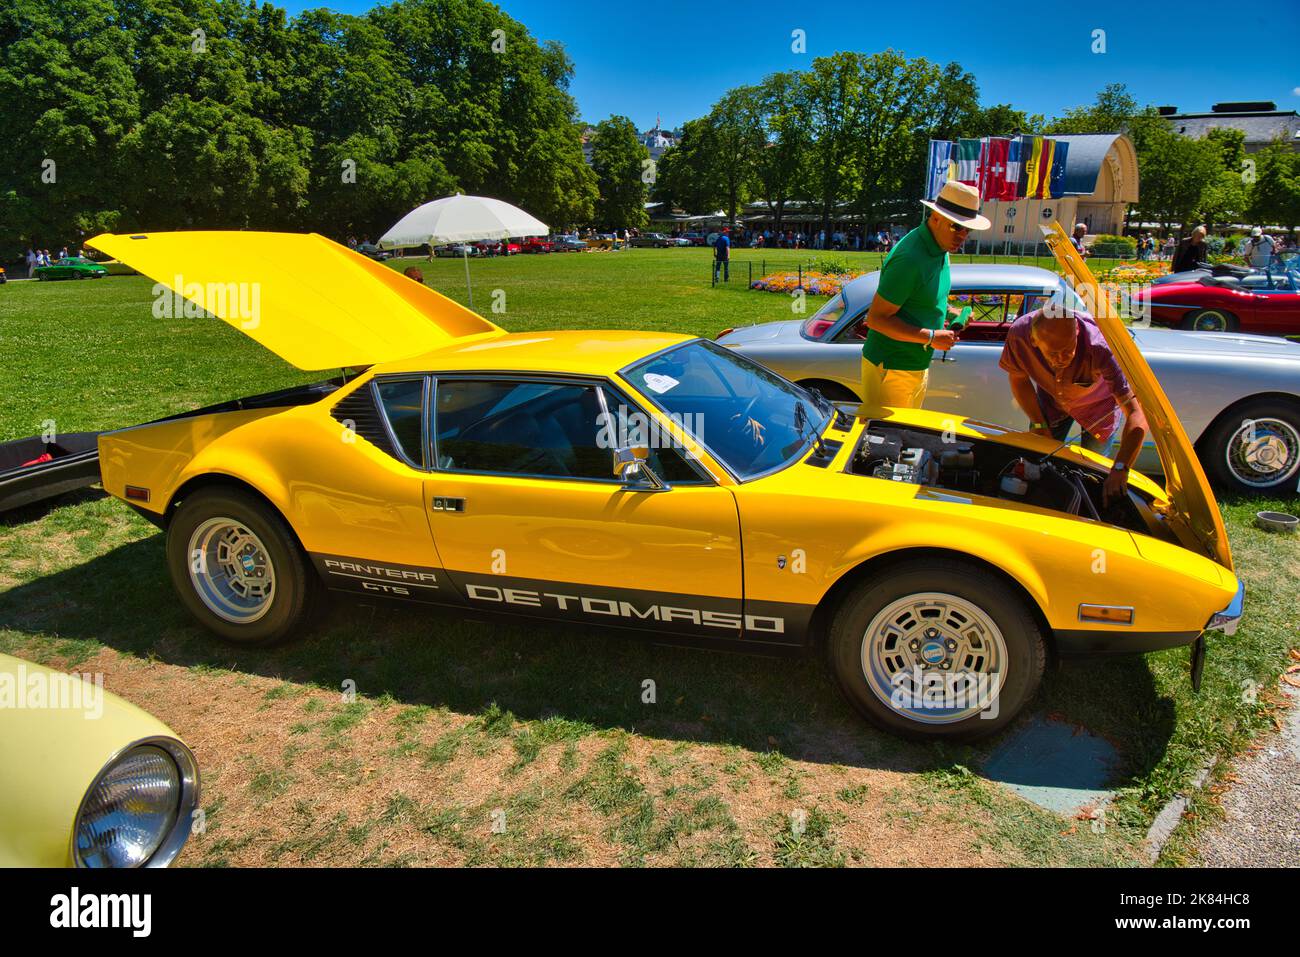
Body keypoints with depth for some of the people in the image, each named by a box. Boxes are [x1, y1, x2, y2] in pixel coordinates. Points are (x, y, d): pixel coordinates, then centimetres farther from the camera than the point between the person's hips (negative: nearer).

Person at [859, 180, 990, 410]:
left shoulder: (940, 249, 7)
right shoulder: (910, 258, -24)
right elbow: (876, 319, -24)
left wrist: (948, 310, 4)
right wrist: (931, 337, -23)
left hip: (919, 366, 10)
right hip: (891, 369, -10)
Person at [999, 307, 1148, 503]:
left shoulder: (1099, 347, -46)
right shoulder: (1018, 335, -38)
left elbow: (1138, 414, -48)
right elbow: (1018, 379, -13)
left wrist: (1120, 469, -59)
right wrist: (1038, 425, -13)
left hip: (1098, 402, -2)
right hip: (1051, 399, 2)